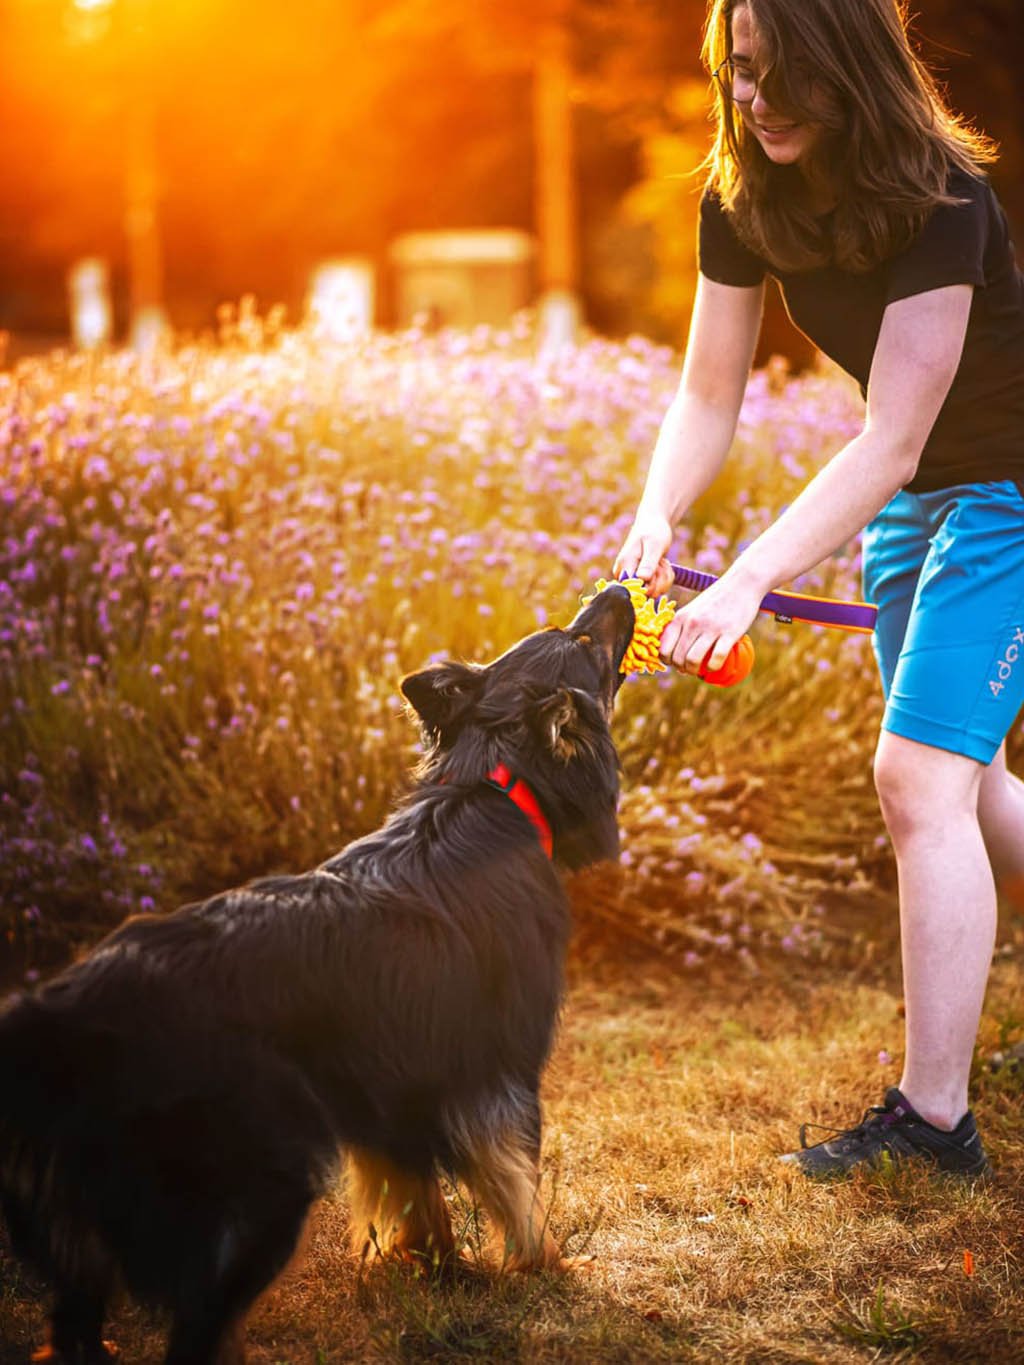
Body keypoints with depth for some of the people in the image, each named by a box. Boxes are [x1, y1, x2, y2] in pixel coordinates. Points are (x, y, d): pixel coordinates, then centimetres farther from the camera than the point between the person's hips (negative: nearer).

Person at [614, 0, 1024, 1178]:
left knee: (920, 775, -16)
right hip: (906, 498, 8)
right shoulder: (743, 199, -9)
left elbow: (891, 438, -33)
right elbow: (708, 396, -4)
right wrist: (657, 517, -23)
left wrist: (748, 583, -39)